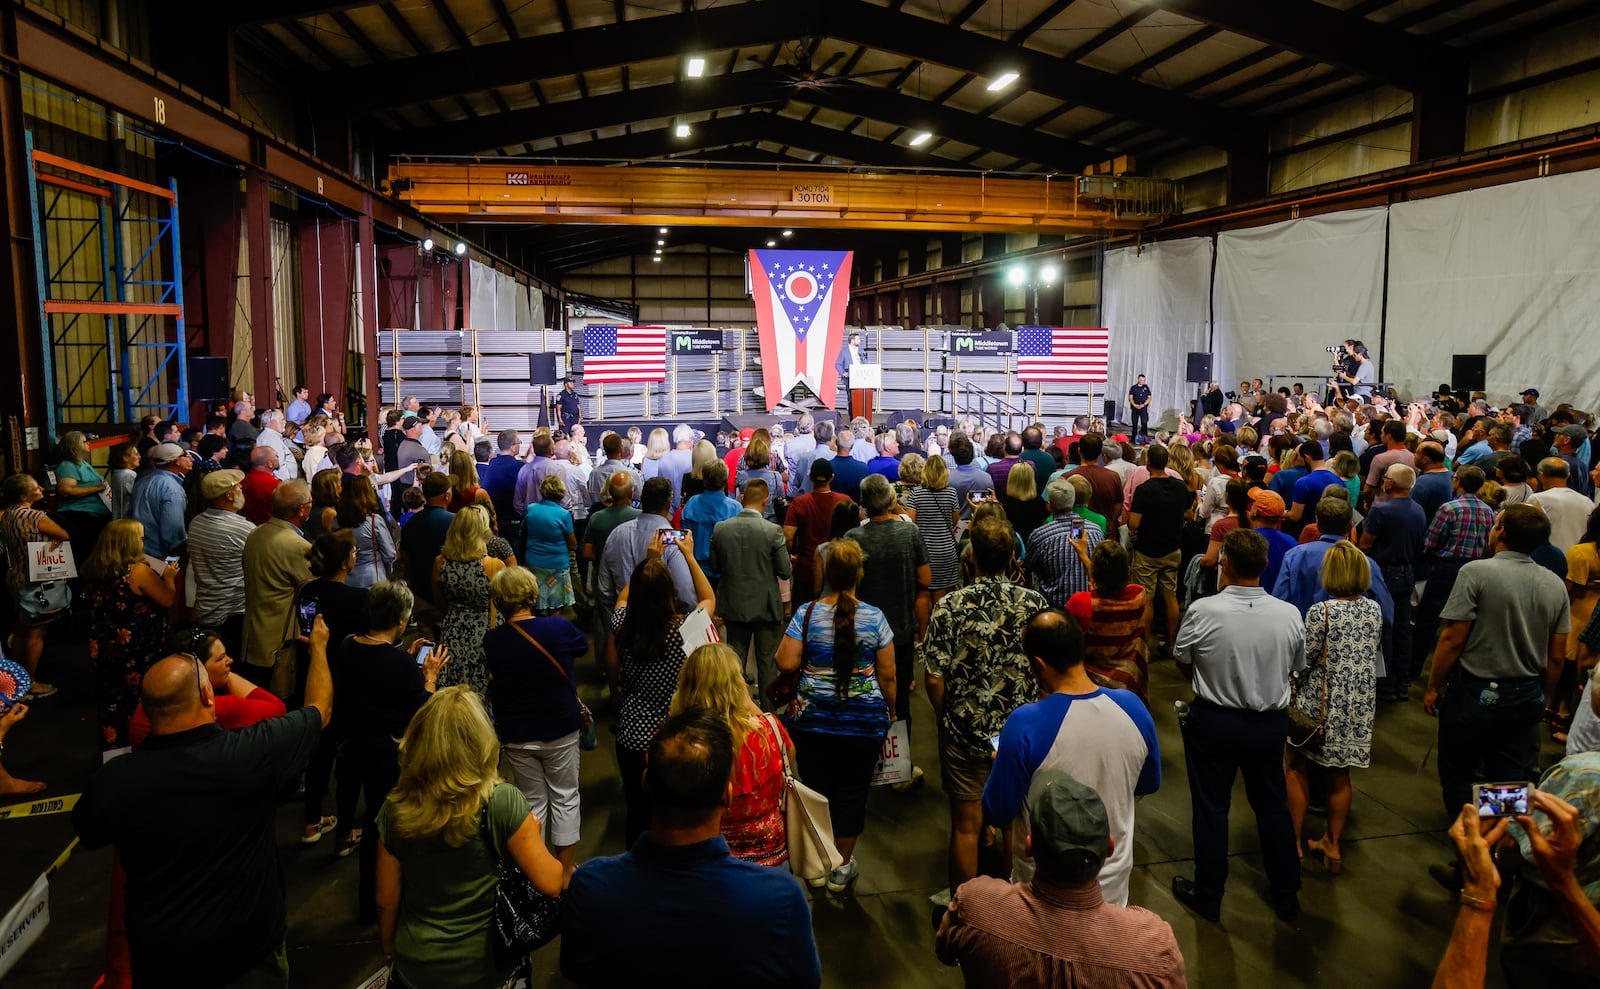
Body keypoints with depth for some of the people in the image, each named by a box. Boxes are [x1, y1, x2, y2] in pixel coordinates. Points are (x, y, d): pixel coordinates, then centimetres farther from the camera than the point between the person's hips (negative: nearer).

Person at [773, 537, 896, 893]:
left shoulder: (806, 614, -8)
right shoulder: (874, 617, -7)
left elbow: (785, 664, -11)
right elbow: (888, 674, -3)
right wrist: (890, 710, 12)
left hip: (813, 719, 0)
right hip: (865, 721, 0)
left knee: (816, 788, 14)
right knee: (852, 792, 11)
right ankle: (843, 867, 23)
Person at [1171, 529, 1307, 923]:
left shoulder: (1203, 611, -21)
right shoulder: (1290, 615, -14)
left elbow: (1183, 665, -6)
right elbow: (1296, 669, 2)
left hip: (1213, 721, -2)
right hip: (1271, 722, 3)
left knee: (1211, 807, 12)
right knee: (1273, 805, 20)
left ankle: (1208, 895, 26)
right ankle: (1286, 895, 34)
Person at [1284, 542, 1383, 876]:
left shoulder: (1321, 612, -18)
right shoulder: (1375, 609, -2)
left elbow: (1305, 661, -12)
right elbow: (1373, 652, 8)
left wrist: (1291, 692, 4)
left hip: (1323, 702, -5)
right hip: (1360, 703, 5)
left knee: (1296, 766, 11)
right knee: (1340, 773, 16)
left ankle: (1294, 842, 15)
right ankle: (1332, 846, 26)